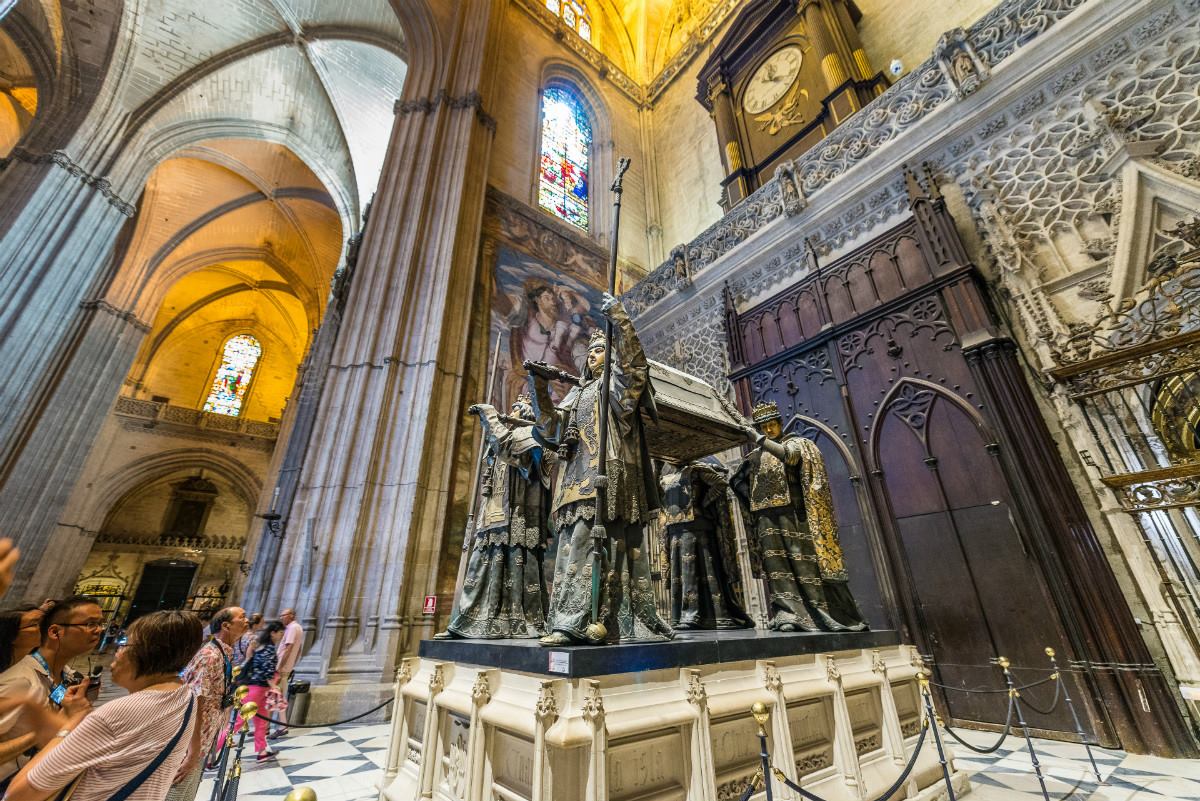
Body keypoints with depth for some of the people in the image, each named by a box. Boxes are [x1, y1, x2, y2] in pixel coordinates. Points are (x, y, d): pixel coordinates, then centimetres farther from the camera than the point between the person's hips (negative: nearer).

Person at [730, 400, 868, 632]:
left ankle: (826, 615, 4)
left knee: (804, 564, -4)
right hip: (767, 520, 4)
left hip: (792, 516, -4)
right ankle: (787, 615, -3)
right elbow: (737, 481, 20)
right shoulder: (755, 456, 17)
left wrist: (760, 439, -15)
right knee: (777, 567, -2)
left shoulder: (796, 443, 6)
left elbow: (789, 455, -19)